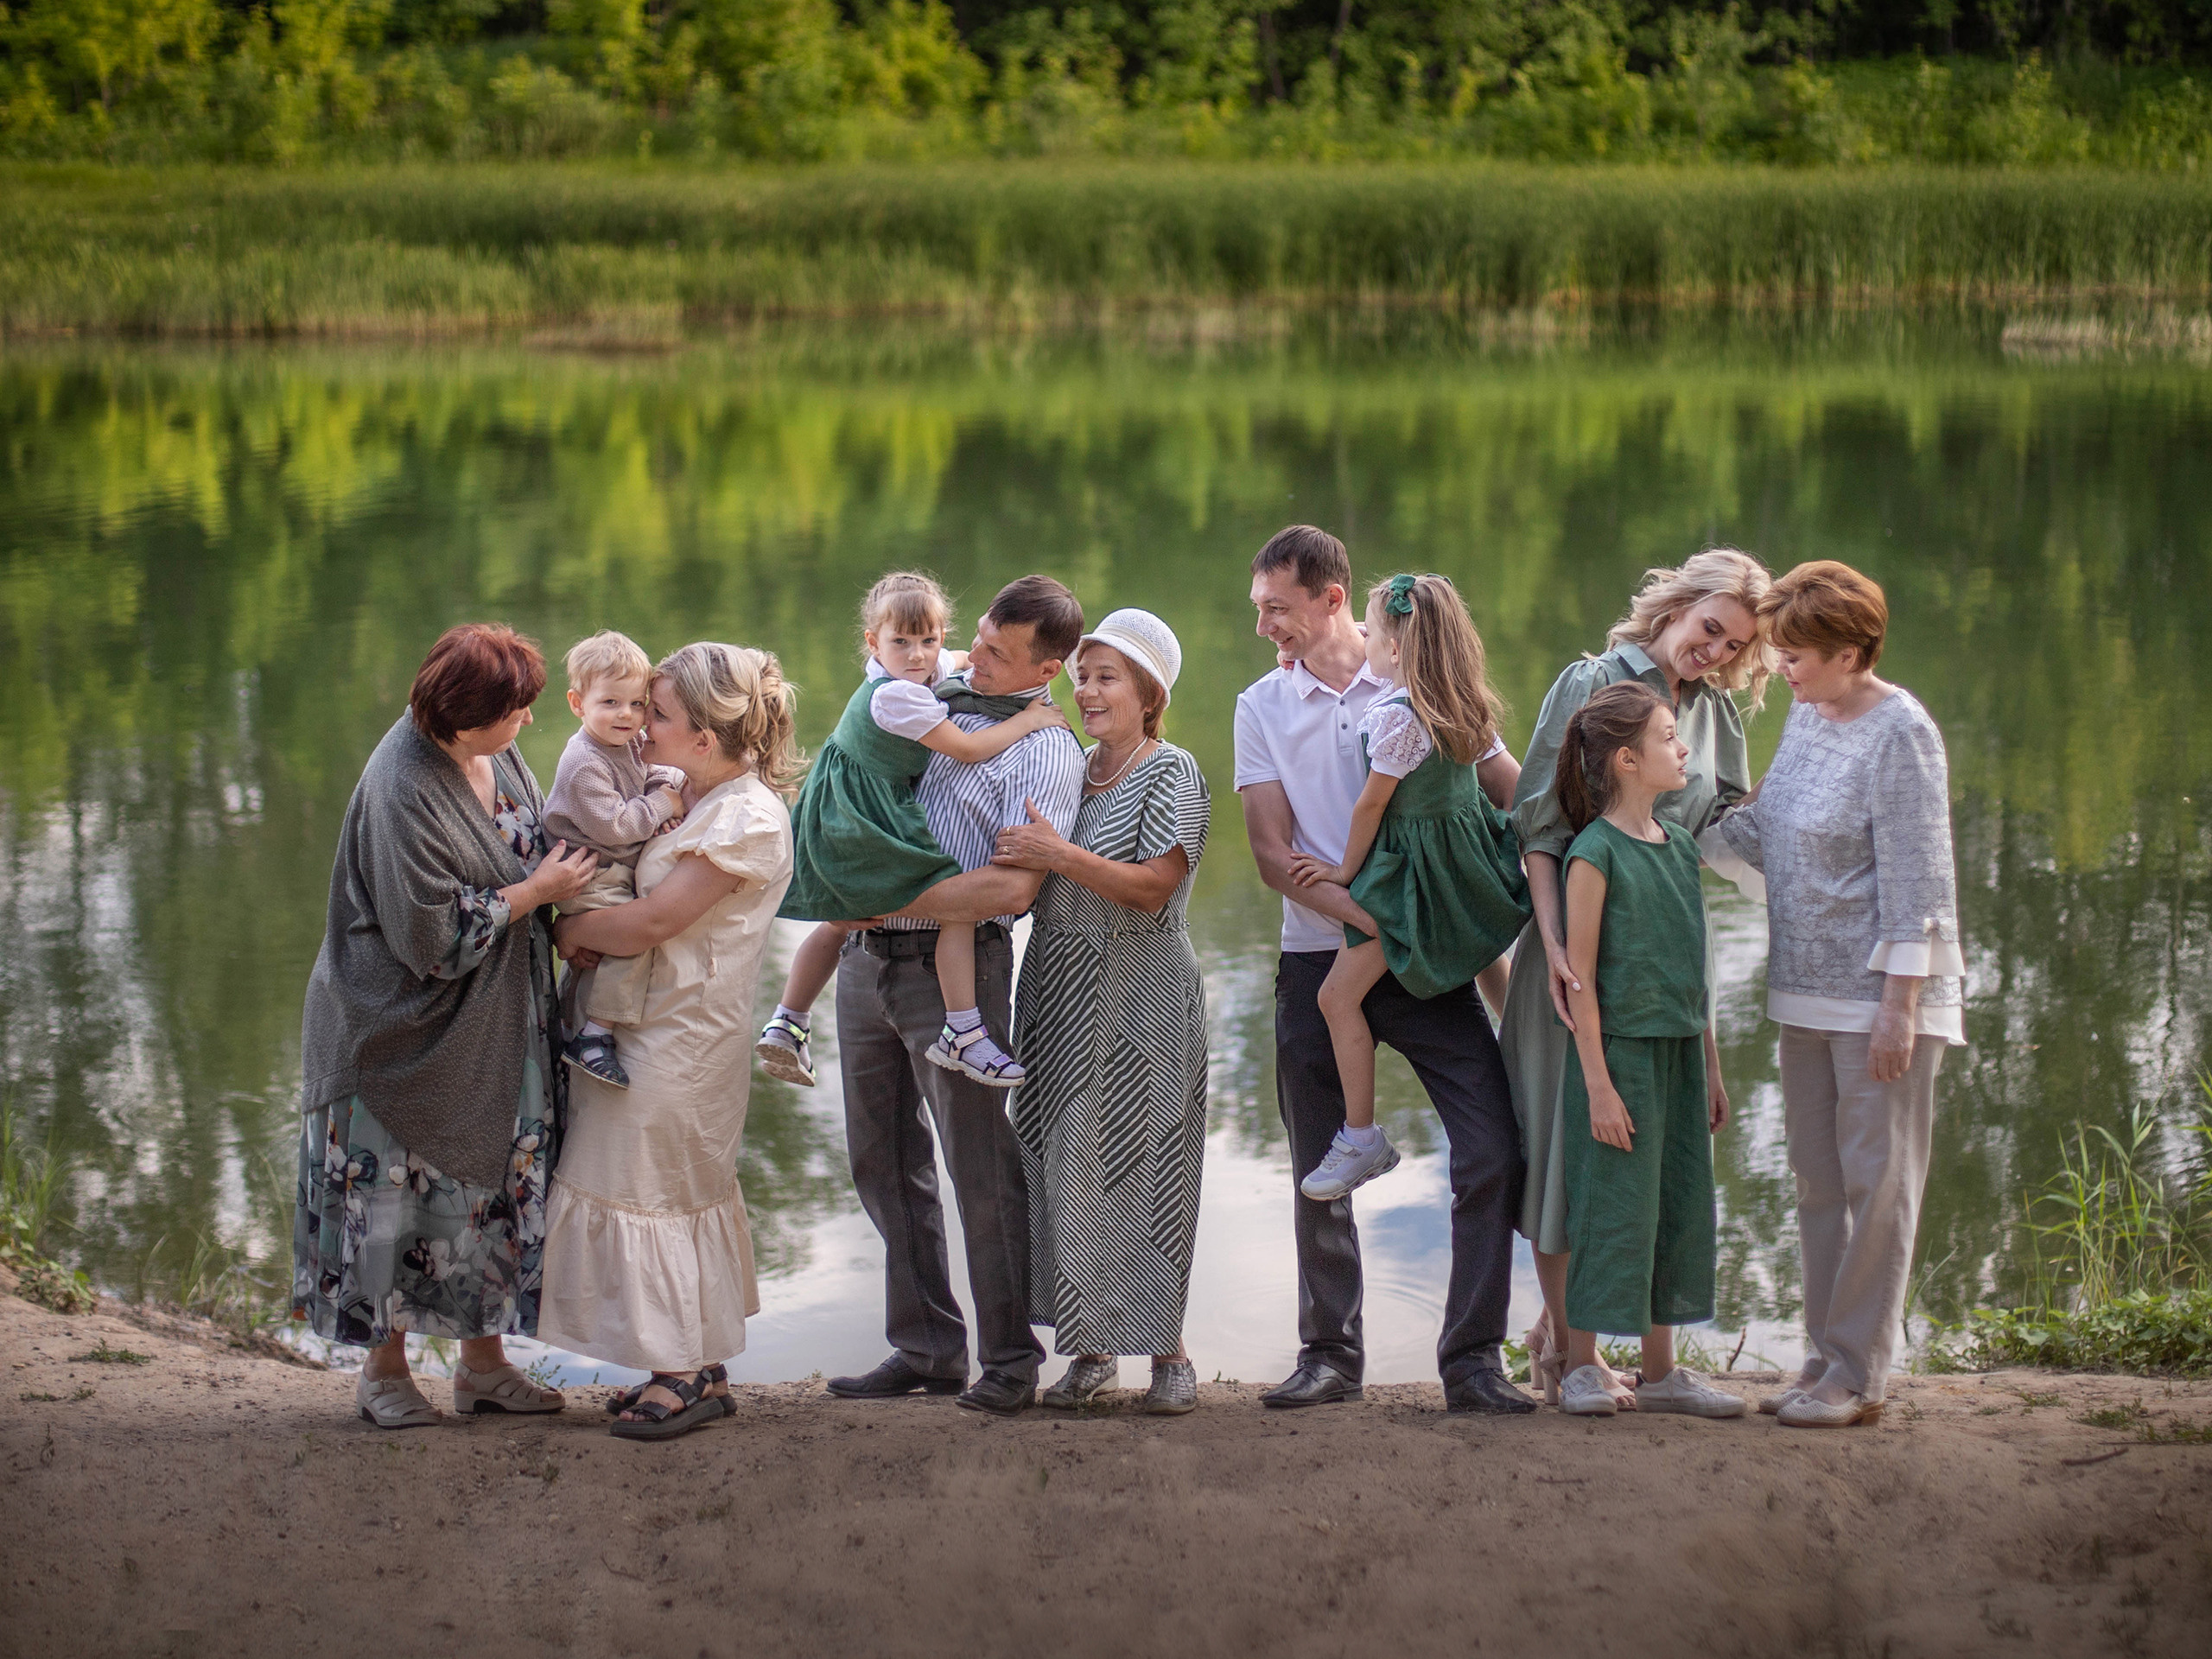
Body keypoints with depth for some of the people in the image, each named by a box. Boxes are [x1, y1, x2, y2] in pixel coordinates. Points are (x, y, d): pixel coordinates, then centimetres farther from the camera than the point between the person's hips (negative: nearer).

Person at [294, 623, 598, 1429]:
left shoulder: (496, 752, 0)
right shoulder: (402, 793, -25)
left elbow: (528, 848, 18)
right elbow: (433, 935, -23)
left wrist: (562, 872, -2)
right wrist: (536, 892, -16)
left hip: (495, 1028, 8)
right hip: (410, 1031, -8)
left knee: (498, 1180, 11)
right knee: (401, 1192, 4)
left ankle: (483, 1360, 22)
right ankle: (384, 1368, 17)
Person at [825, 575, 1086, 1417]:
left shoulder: (1045, 752, -9)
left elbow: (1012, 887, -20)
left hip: (954, 965, -7)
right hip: (867, 960, 7)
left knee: (981, 1168, -2)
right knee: (883, 1161, 11)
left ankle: (1009, 1358, 7)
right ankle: (925, 1347, 21)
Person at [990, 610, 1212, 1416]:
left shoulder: (1171, 774, -5)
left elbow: (1154, 886, -17)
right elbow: (1023, 877, 24)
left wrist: (1055, 854, -21)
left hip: (1140, 999, -6)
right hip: (1060, 994, 6)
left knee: (1140, 1170, -4)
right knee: (1062, 1165, 3)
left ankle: (1168, 1353, 4)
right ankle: (1091, 1349, 12)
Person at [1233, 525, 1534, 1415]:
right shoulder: (1262, 708, 5)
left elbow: (1516, 791, 6)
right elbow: (1273, 854, -3)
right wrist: (1363, 910, -18)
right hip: (1319, 959, 1)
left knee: (1492, 1151, -11)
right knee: (1321, 1173, 6)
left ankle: (1472, 1359, -4)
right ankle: (1331, 1353, 21)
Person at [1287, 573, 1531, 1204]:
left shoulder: (1395, 715, -20)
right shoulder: (1465, 704, 4)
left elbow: (1372, 803, -13)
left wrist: (1347, 872, -1)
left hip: (1410, 868, -8)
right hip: (1468, 864, 9)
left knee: (1339, 994, -3)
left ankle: (1361, 1139, 0)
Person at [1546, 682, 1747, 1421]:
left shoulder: (1680, 846, 11)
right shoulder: (1595, 853, -12)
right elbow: (1580, 978, -12)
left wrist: (1711, 1071, 16)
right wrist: (1597, 1083, -15)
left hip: (1679, 1054, 7)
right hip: (1617, 1050, -7)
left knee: (1679, 1208, 9)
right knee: (1612, 1208, -4)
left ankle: (1662, 1372, 17)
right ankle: (1580, 1367, 8)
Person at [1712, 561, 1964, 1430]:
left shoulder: (1900, 735, -15)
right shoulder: (1808, 713, 10)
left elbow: (1916, 881, -17)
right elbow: (1768, 832, 20)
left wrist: (1899, 1005, -19)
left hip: (1882, 992, -8)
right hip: (1809, 991, 8)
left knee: (1877, 1179, -2)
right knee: (1818, 1179, 12)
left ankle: (1858, 1374, 2)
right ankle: (1825, 1357, 19)